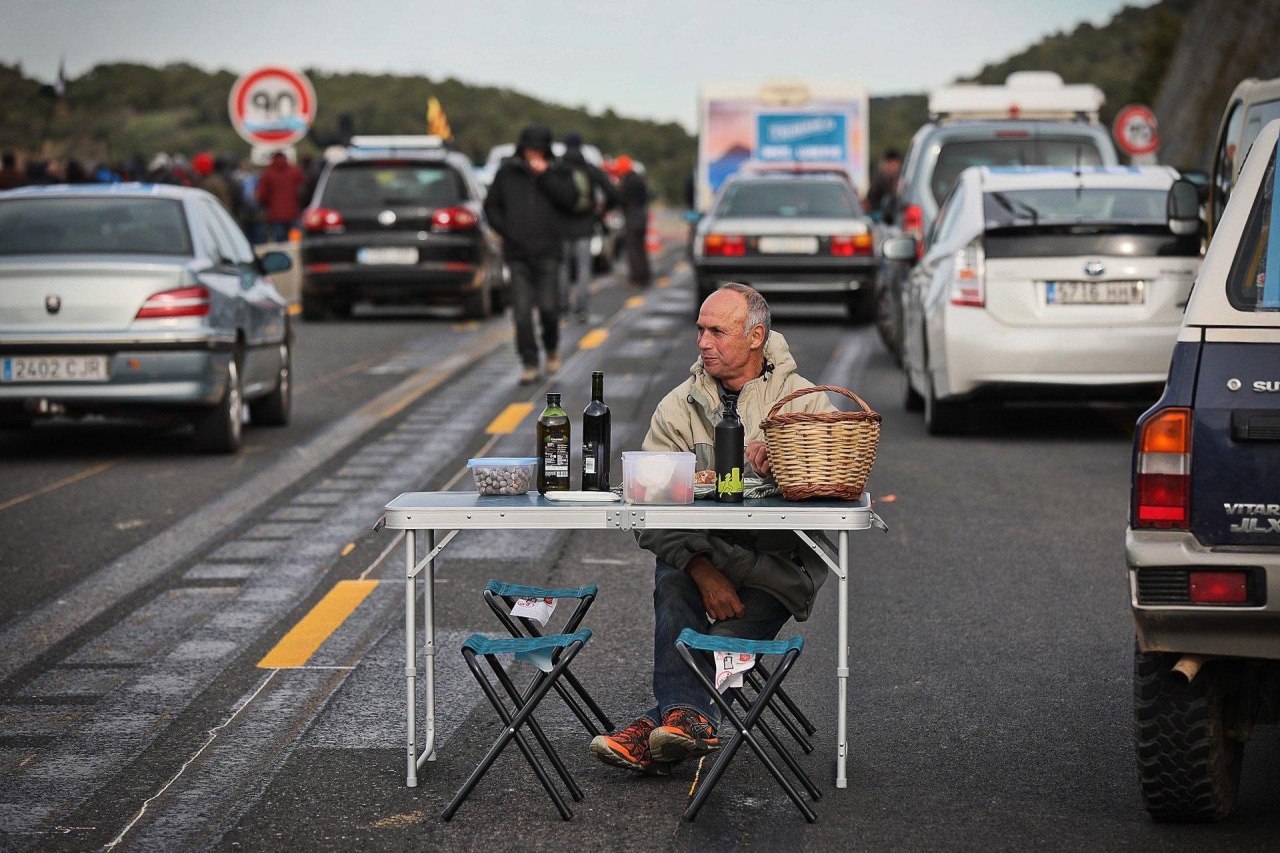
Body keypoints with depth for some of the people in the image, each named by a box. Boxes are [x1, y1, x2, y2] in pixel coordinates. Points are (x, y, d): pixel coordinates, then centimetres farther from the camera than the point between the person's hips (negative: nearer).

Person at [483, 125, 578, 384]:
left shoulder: (554, 174, 8)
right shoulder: (507, 173, 7)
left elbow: (568, 199, -9)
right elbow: (491, 206, 13)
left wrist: (544, 175, -11)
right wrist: (506, 231, 0)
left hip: (547, 253, 0)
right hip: (517, 253, 1)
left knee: (548, 306, -7)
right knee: (522, 310, -6)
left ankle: (552, 348, 22)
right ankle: (529, 364, 0)